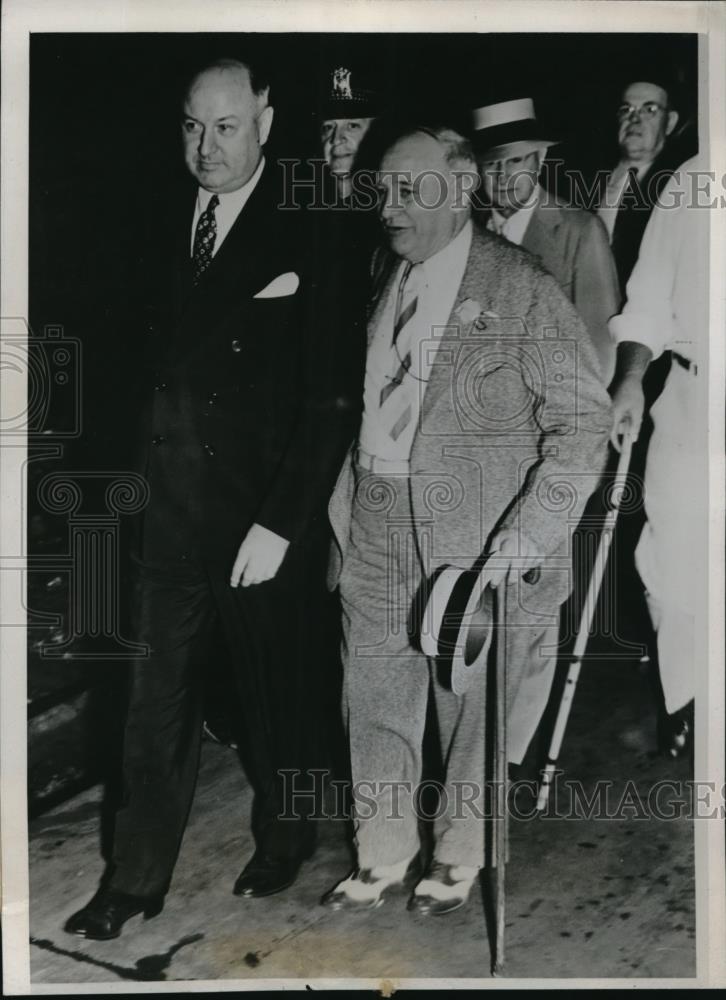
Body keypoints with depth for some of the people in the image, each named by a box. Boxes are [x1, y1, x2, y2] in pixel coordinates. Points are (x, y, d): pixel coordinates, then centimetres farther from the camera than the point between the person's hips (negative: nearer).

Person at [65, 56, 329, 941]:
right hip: (168, 512, 4)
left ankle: (283, 839, 38)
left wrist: (280, 520, -16)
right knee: (155, 703, 9)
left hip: (259, 517, -4)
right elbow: (154, 360, 11)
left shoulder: (301, 236, -8)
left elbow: (322, 396, -13)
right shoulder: (165, 229, 10)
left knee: (272, 693, 14)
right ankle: (136, 879, 25)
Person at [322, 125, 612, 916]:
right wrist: (346, 501, 9)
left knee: (472, 708, 11)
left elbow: (583, 418, -10)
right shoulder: (382, 271, 9)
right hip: (376, 532, 5)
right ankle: (383, 854, 34)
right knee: (374, 702, 13)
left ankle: (460, 855, 36)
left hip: (478, 544, -5)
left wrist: (530, 532, -18)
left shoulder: (522, 290, -9)